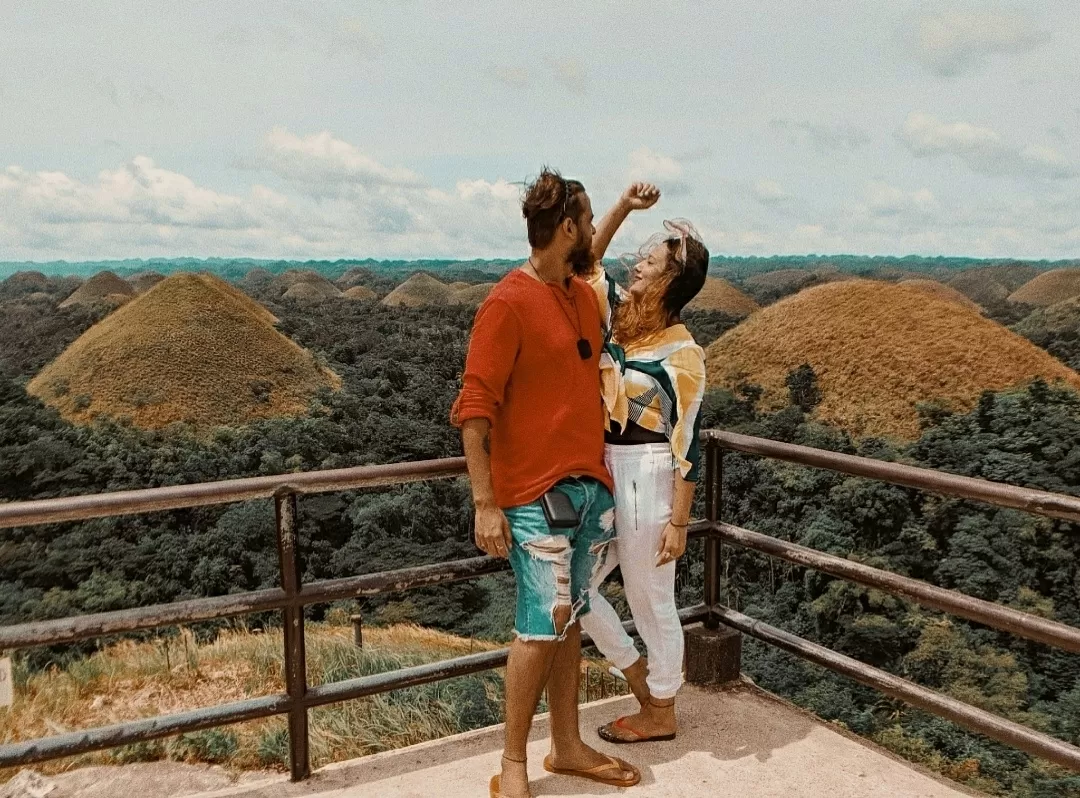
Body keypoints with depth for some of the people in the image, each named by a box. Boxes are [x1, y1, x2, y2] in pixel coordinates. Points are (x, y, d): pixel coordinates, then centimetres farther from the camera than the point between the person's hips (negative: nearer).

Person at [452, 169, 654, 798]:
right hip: (538, 492, -7)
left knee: (571, 621, 14)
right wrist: (485, 504, -17)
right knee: (542, 626, -3)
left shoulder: (586, 296, 12)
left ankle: (568, 747, 27)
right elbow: (474, 408, -15)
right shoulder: (509, 304, -13)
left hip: (592, 484, 7)